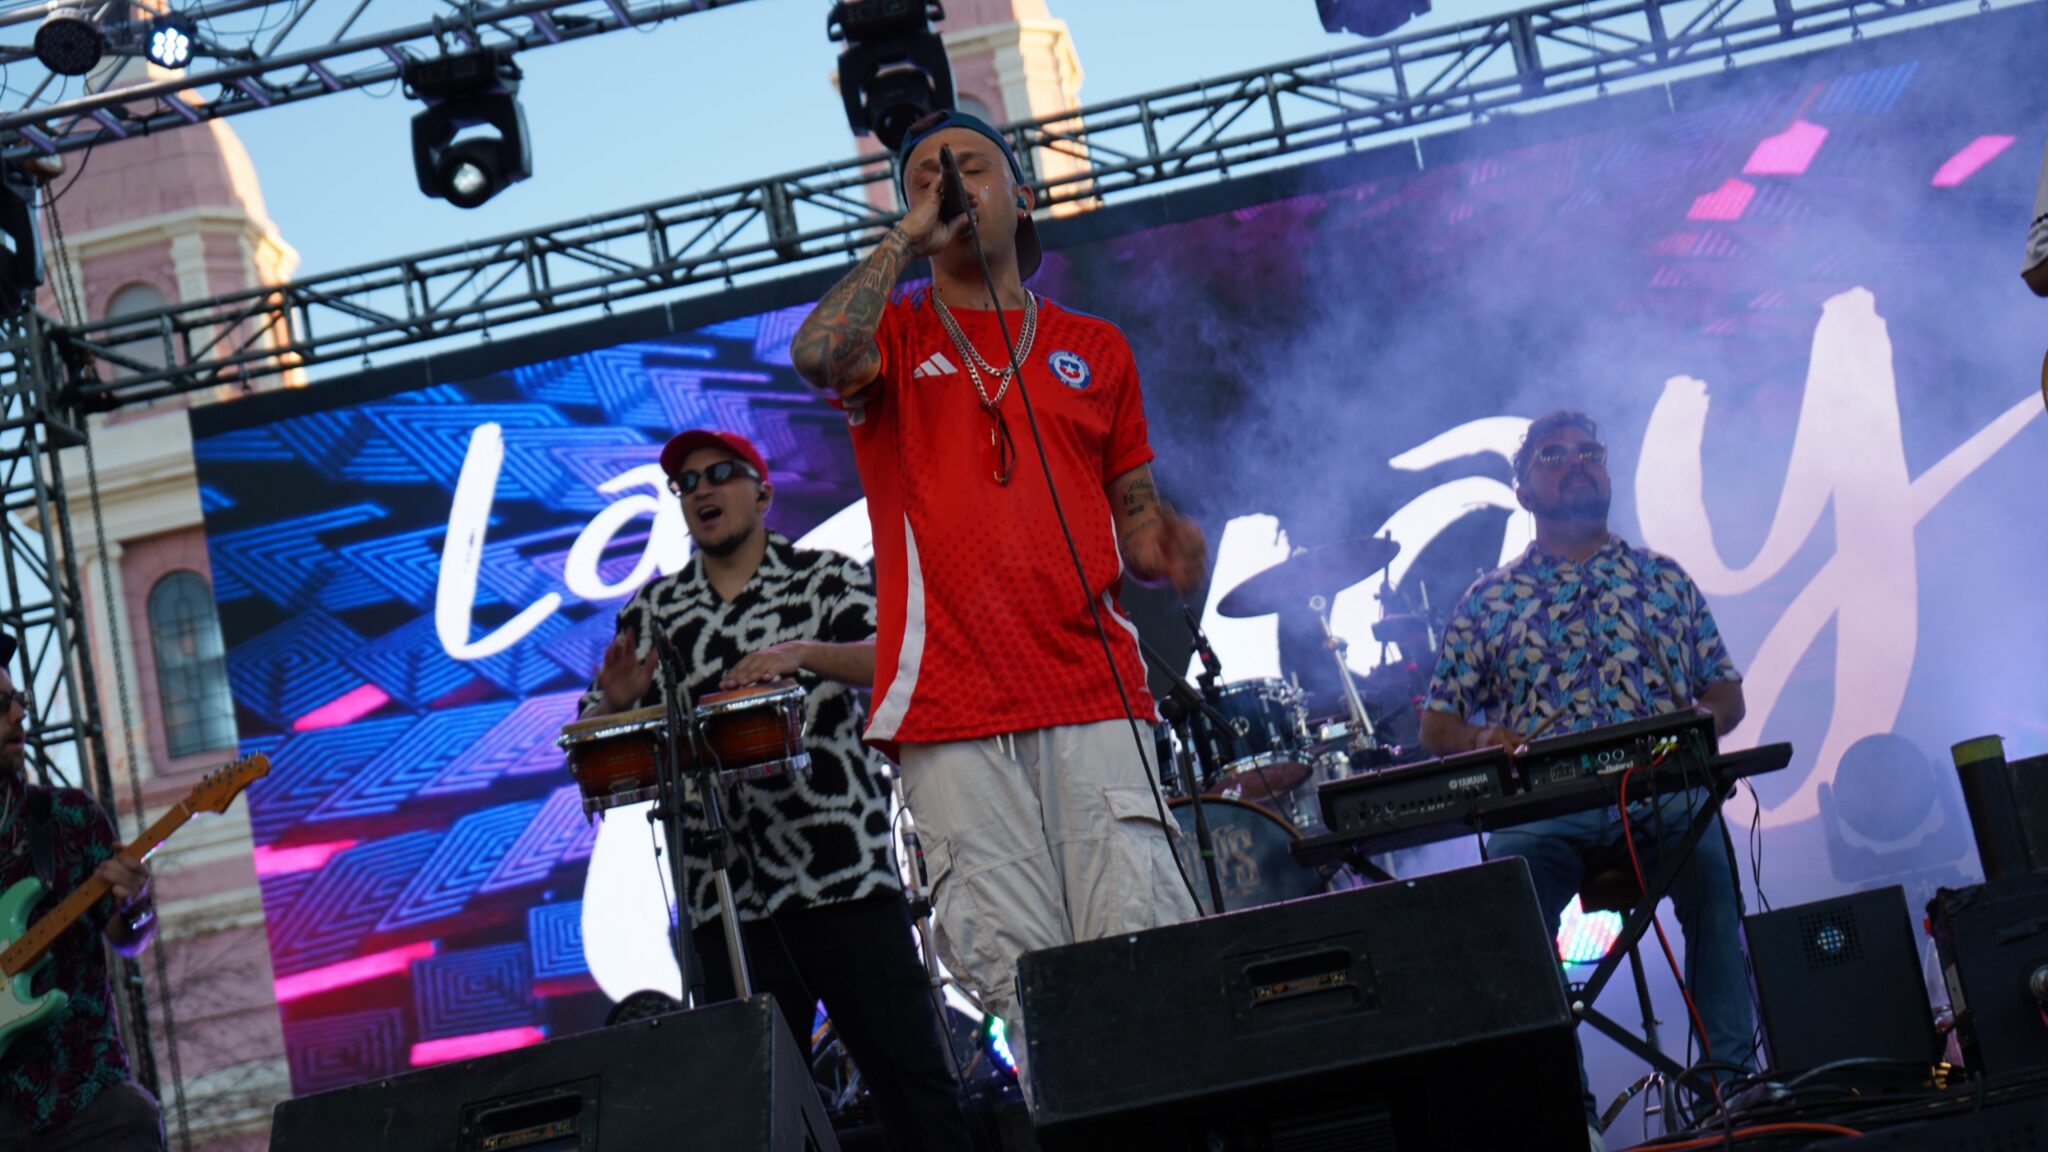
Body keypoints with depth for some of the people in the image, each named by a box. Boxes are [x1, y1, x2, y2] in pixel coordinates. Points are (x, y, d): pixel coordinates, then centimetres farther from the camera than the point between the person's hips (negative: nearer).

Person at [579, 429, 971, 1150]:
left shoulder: (825, 578, 7)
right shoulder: (650, 612, 14)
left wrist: (804, 653, -25)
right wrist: (616, 704, -10)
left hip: (846, 873, -2)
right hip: (725, 895, 2)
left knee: (908, 1075, -6)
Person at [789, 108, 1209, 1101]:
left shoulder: (1092, 348, 21)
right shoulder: (892, 333, 13)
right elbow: (818, 355, -12)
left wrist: (1174, 546, -1)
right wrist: (909, 235, -3)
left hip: (1094, 697, 1)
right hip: (951, 712, -1)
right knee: (1022, 980, -7)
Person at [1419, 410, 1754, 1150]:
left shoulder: (1664, 580, 20)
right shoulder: (1488, 603, 17)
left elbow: (1727, 694, 19)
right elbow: (1436, 727, 14)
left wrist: (1700, 719, -5)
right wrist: (1483, 741, -9)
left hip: (1661, 796, 0)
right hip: (1543, 810, 0)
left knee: (1710, 863, -34)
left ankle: (1733, 1079, -30)